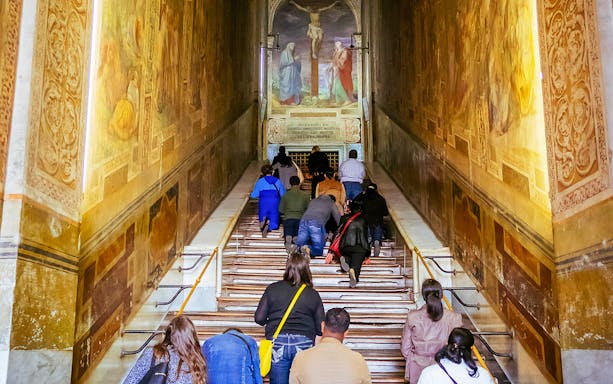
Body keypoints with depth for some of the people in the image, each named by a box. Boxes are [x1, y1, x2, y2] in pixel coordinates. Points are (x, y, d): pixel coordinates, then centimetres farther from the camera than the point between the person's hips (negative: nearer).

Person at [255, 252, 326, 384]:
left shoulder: (272, 289, 2)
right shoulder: (313, 294, 2)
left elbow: (259, 318, 2)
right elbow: (321, 328, 4)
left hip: (278, 343, 0)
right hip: (304, 343, 0)